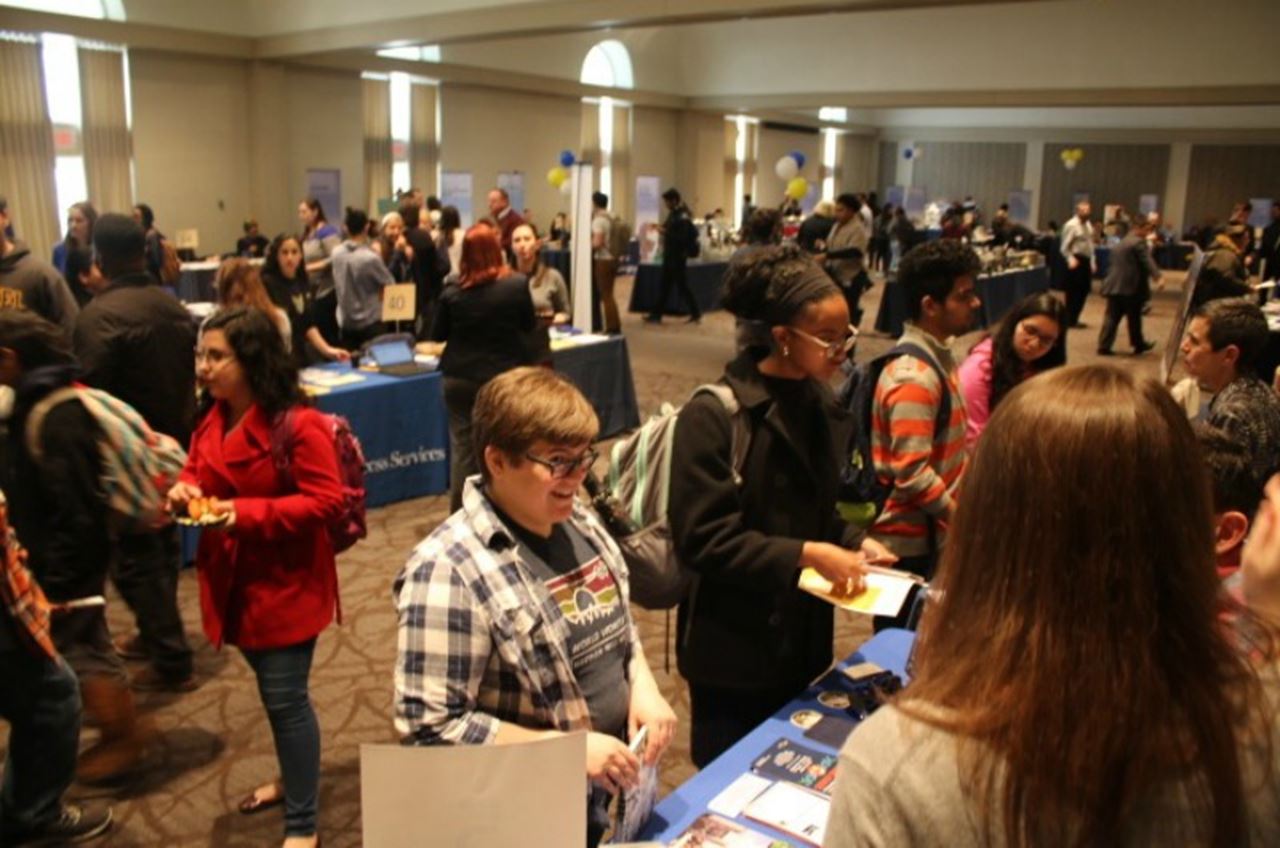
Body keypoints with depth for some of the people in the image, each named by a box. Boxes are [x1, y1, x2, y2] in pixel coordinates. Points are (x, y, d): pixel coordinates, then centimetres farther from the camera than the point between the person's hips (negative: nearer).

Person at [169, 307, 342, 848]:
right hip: (233, 580, 8)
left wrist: (246, 513, -28)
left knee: (285, 697, -2)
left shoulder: (298, 425, -21)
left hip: (284, 583, -8)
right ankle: (294, 778, 43)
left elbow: (325, 502, -22)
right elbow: (198, 474, 17)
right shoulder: (212, 421, 5)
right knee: (273, 690, 22)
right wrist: (184, 489, -8)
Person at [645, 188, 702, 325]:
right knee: (664, 286, 11)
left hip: (678, 257, -9)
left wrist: (665, 232, -23)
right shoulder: (673, 213, 11)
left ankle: (696, 314, 10)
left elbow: (682, 238, -24)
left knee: (682, 285, -1)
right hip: (670, 255, 9)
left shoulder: (683, 217, -17)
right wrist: (662, 228, 2)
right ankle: (656, 315, 15)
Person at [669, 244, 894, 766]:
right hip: (734, 650, -7)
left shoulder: (818, 404, 6)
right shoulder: (713, 416, -19)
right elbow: (704, 538, -23)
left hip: (803, 641, 7)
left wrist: (852, 544, -1)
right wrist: (805, 556, -26)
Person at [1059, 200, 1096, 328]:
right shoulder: (1071, 225, -12)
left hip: (1086, 260, 9)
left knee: (1084, 290, 10)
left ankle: (1074, 319, 20)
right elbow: (1064, 247, -14)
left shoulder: (1088, 225, 14)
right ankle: (1070, 320, 4)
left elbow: (1090, 245, 21)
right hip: (1076, 260, -8)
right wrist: (1071, 260, -26)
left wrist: (1092, 261, 16)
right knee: (1074, 291, -5)